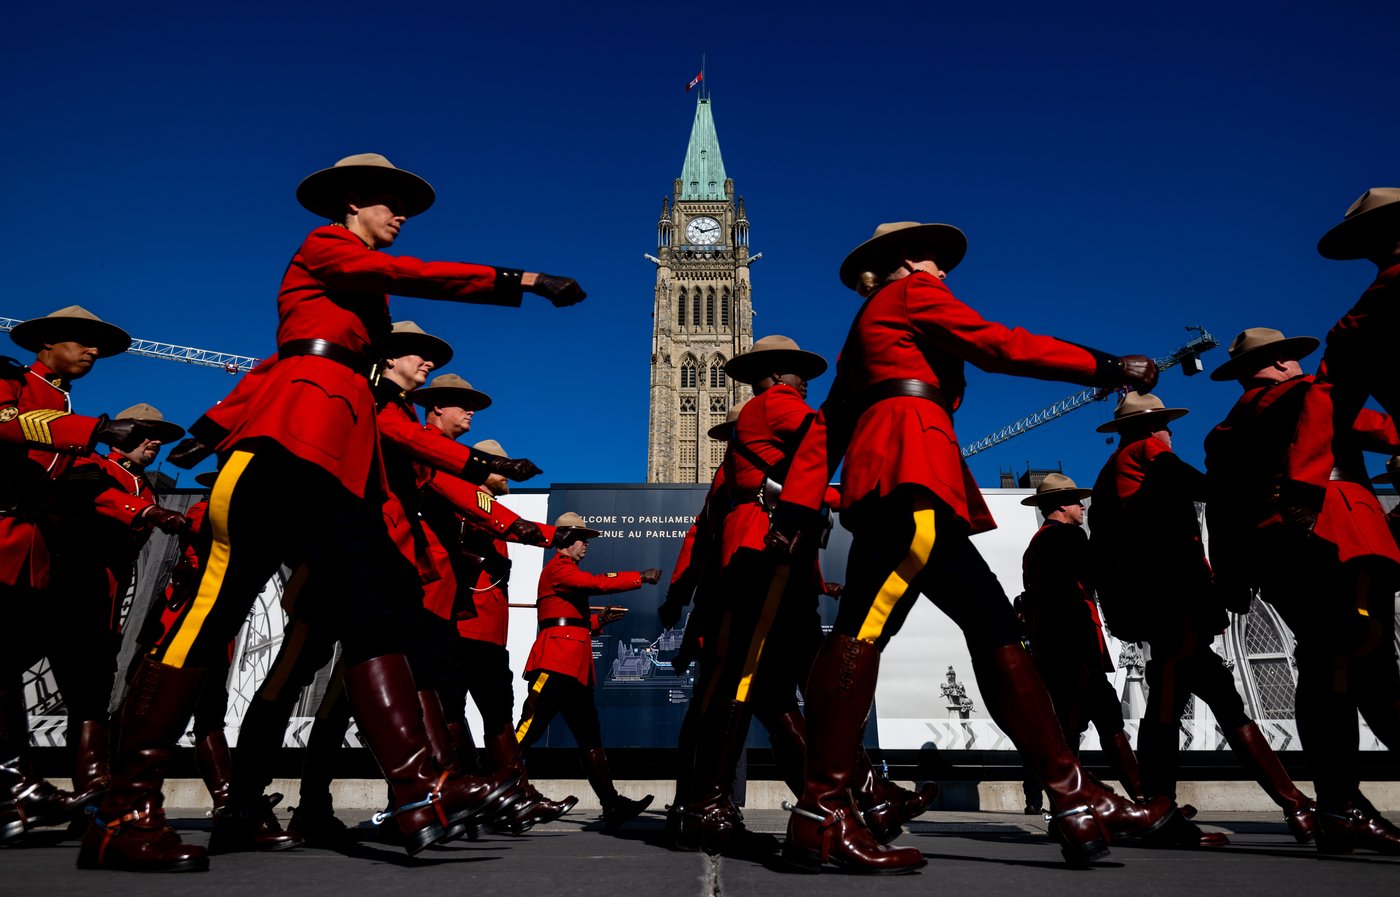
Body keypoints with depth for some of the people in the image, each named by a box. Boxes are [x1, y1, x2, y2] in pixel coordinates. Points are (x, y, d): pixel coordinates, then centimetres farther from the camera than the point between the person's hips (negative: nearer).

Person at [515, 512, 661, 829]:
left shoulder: (568, 572, 28)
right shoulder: (558, 567, -2)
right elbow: (597, 583, -17)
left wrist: (599, 619, 17)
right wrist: (641, 576, -12)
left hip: (575, 666, 10)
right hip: (554, 663, -10)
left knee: (590, 737, 6)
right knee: (527, 731, -13)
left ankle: (612, 805, 6)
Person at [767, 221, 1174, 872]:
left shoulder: (866, 331, 36)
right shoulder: (913, 292, 14)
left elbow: (827, 423, 24)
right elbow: (997, 345, 1)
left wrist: (798, 507, 14)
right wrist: (1105, 366, 6)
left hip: (882, 471, 10)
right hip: (910, 461, -9)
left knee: (991, 621, 4)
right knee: (868, 621, -20)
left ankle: (1075, 800, 3)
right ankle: (822, 814, -25)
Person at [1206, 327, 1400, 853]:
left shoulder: (1224, 434, 23)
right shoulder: (1310, 394, 8)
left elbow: (1219, 513, 17)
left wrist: (1231, 581, 16)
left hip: (1267, 557, 6)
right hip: (1337, 540, -6)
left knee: (1323, 669, 5)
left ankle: (1336, 804, 0)